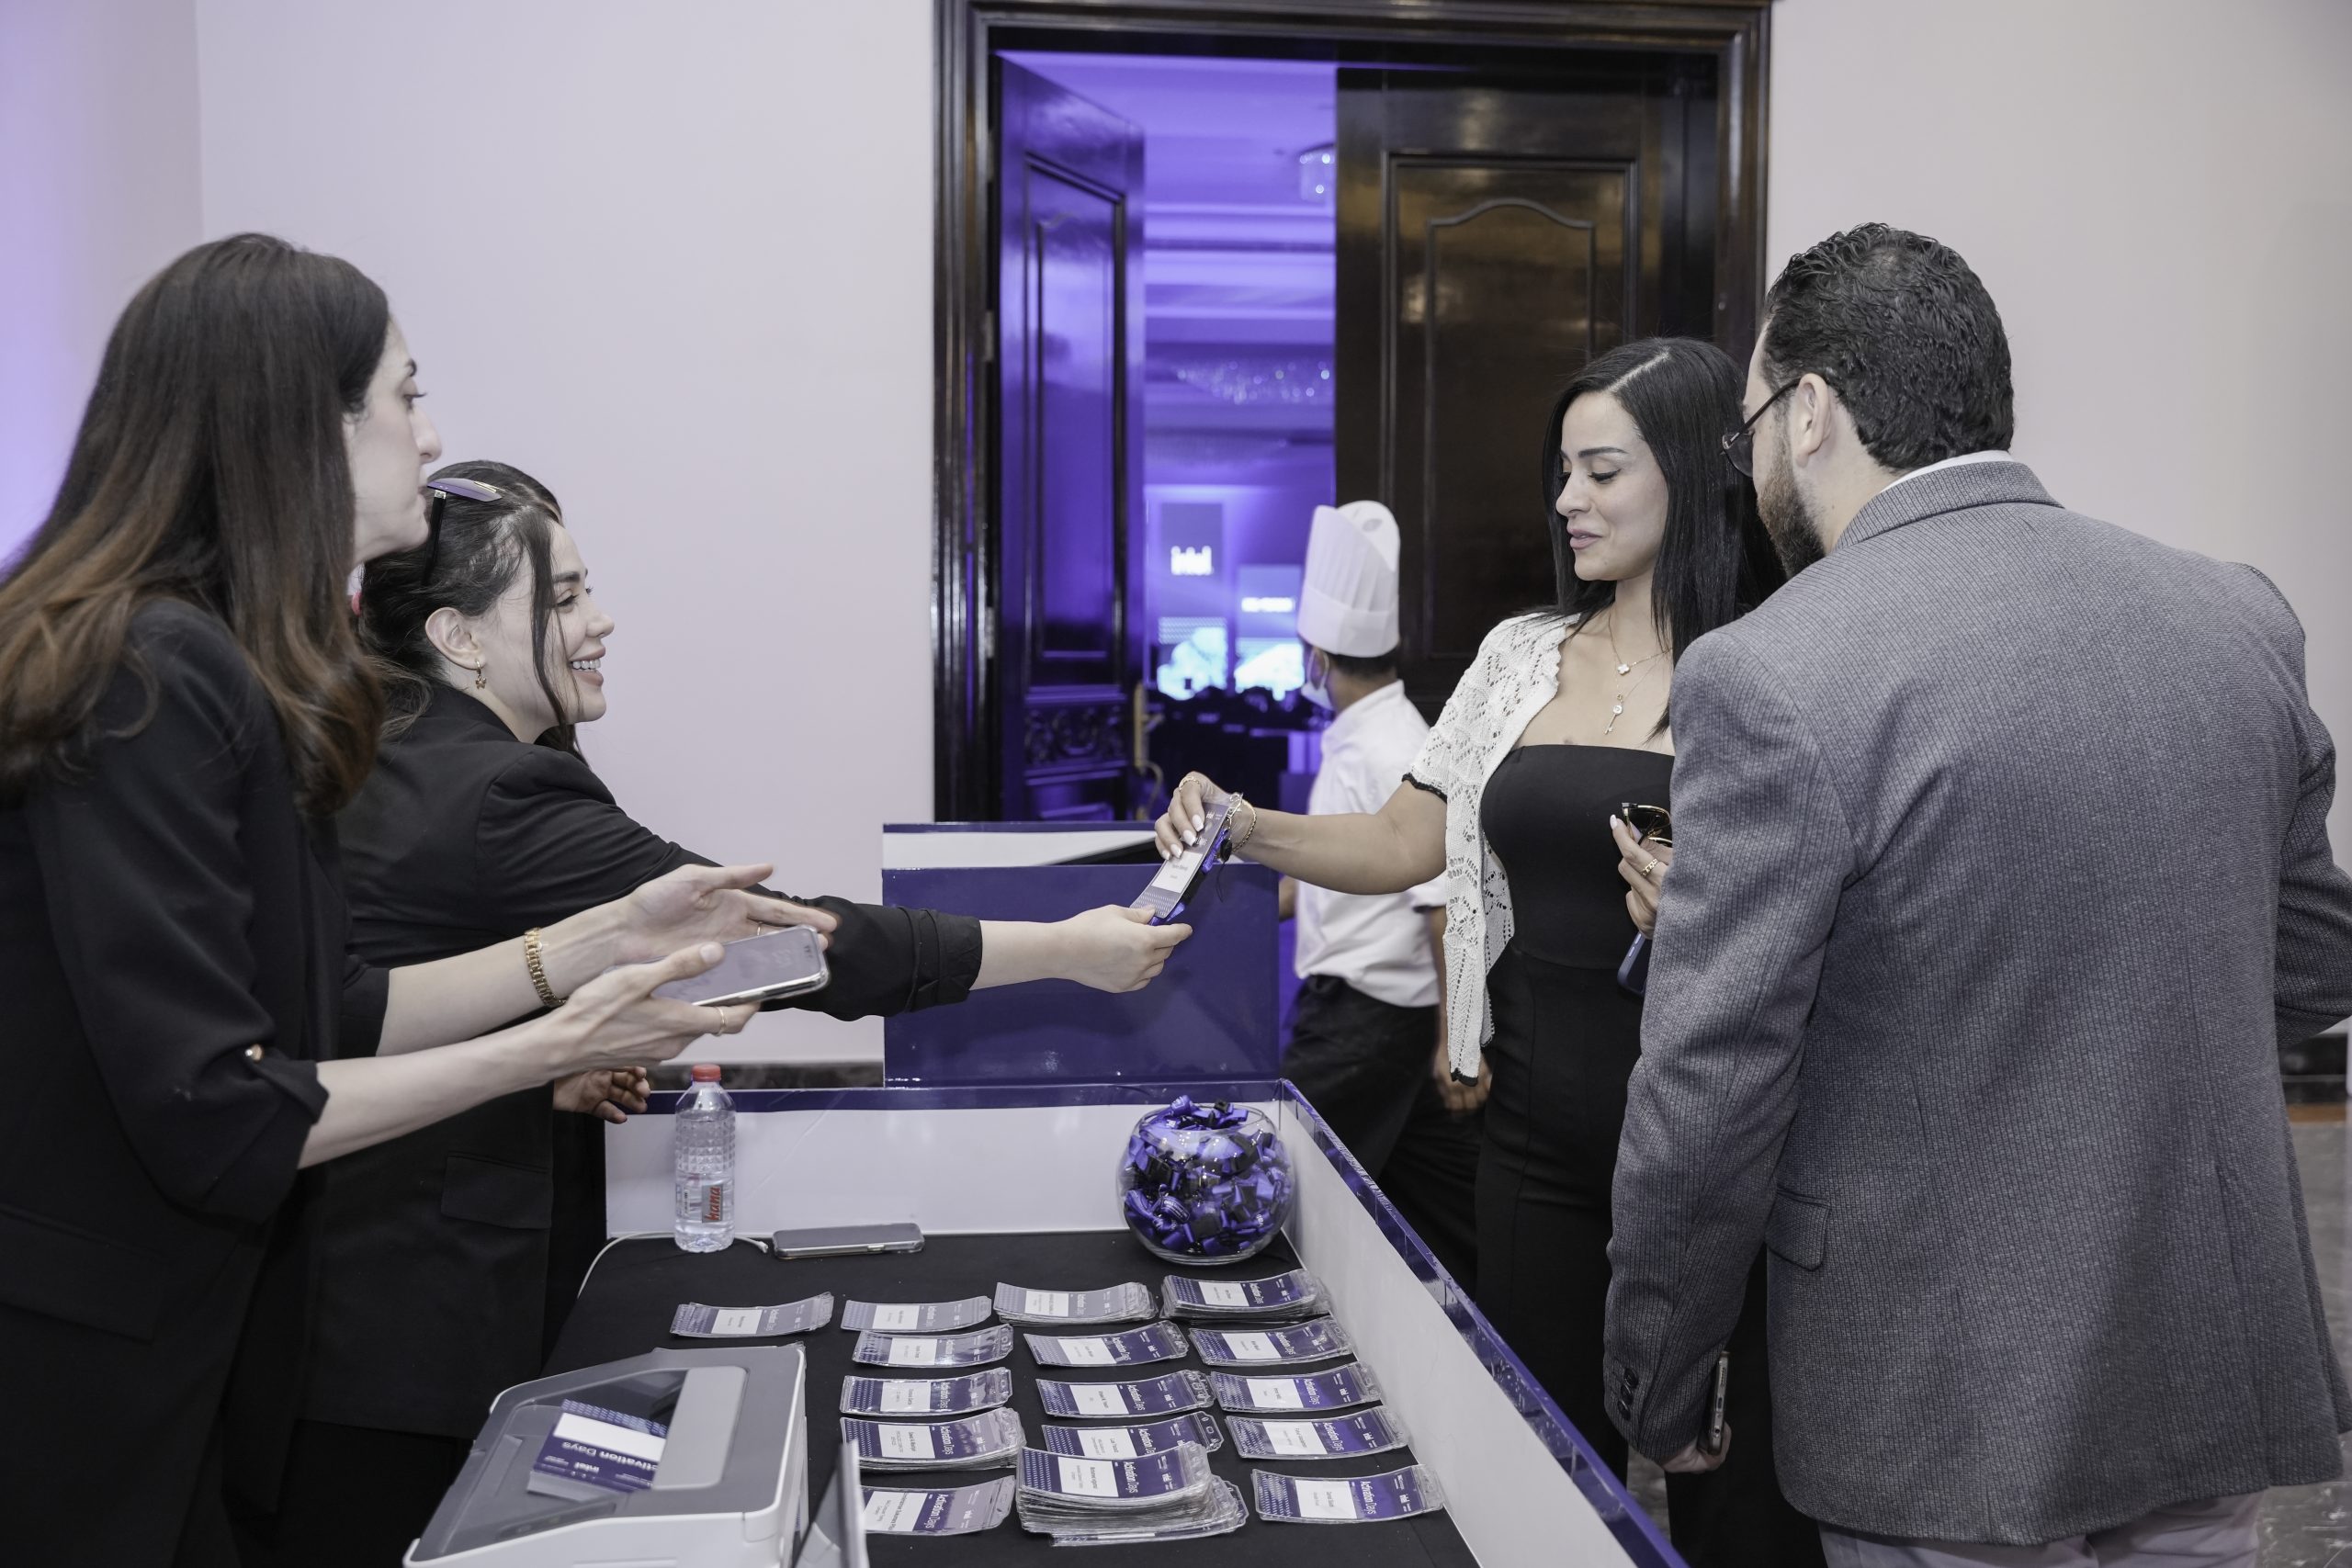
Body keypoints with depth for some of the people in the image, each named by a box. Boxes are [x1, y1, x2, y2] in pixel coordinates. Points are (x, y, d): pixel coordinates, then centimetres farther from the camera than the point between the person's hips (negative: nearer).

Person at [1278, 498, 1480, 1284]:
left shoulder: (1396, 756, -20)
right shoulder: (1359, 743, 11)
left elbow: (1446, 908, -24)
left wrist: (1456, 1043, -24)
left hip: (1366, 1019, -9)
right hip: (1351, 1006, 9)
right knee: (1436, 1198, 15)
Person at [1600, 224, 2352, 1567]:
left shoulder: (1774, 677, -19)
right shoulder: (2241, 617, -1)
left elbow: (1708, 1097, -16)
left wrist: (1659, 1394, -2)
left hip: (1957, 1410, -5)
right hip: (2221, 1378, 6)